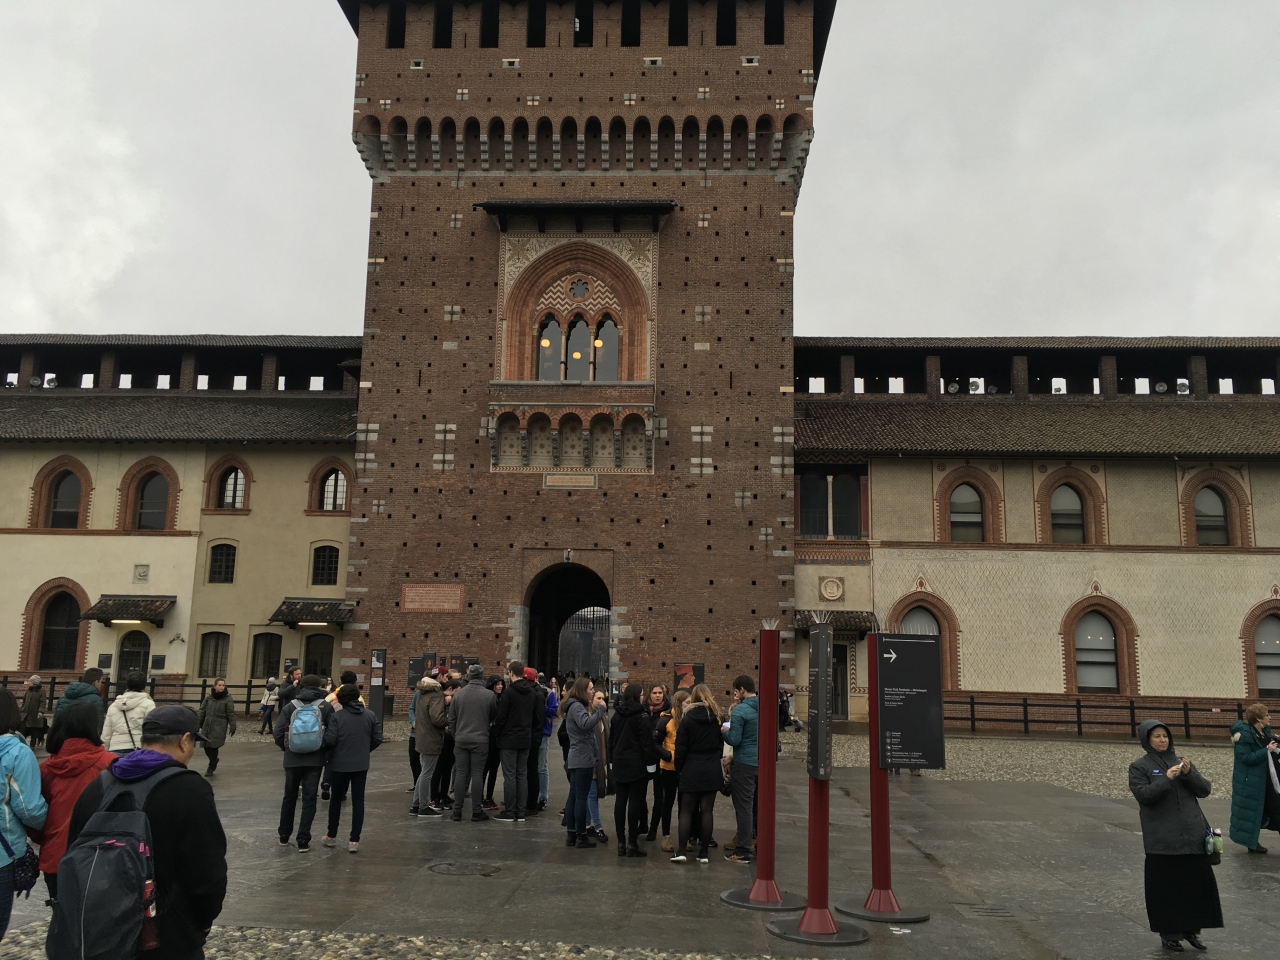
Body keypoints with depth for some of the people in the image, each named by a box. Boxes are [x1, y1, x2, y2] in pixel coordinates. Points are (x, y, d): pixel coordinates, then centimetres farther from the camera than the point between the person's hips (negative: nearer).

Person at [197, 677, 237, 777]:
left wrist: (232, 727, -10)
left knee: (214, 747, -3)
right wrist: (198, 723, 7)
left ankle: (211, 768, 13)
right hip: (207, 726, 4)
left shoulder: (228, 699, -7)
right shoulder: (209, 697, 5)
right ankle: (214, 760, 38)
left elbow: (231, 714, -7)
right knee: (206, 747, 8)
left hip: (219, 728, -4)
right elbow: (202, 711, 10)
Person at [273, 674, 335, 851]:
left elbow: (278, 732, -3)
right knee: (309, 799, 5)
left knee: (289, 797, 18)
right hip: (315, 759, -1)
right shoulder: (325, 706, 0)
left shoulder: (290, 706, 3)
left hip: (293, 758, 2)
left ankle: (284, 836, 29)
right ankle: (303, 840, 1)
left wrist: (285, 747, 15)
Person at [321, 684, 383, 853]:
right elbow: (377, 739, 1)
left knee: (336, 799, 16)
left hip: (340, 764, -2)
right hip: (361, 765, 2)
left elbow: (329, 740, -17)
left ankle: (331, 835, 28)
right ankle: (354, 840, 5)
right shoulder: (370, 715, -1)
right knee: (358, 801, 7)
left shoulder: (337, 716, -12)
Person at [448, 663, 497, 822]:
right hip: (480, 740, -2)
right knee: (477, 774, 2)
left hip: (461, 740, 2)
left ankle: (457, 810, 9)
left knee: (460, 773, 7)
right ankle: (476, 811, 5)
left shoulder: (458, 694, 1)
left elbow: (451, 719, 6)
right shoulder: (489, 695, -7)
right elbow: (494, 717, 4)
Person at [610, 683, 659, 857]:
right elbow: (647, 742, -13)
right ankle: (632, 844, -2)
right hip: (637, 764, -6)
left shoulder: (617, 715, 7)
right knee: (635, 802, -2)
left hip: (619, 764, 6)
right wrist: (651, 763, -8)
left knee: (620, 801, 7)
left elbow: (611, 739, 14)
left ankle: (621, 843, 9)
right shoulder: (641, 716, -12)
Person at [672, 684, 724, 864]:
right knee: (707, 811, 6)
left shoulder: (687, 719, -8)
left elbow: (680, 748, -6)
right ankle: (703, 853, 7)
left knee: (686, 810, 4)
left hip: (692, 771, -2)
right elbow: (721, 745, 7)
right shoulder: (717, 719, 1)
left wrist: (678, 768, 5)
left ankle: (681, 851, -2)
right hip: (712, 771, 2)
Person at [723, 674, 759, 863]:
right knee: (757, 806, 17)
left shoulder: (740, 710, -15)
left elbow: (734, 740, -18)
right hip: (761, 762, 7)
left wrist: (725, 730, 3)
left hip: (744, 764, -7)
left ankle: (743, 852, 3)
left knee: (743, 807, -1)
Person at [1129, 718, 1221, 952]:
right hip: (1162, 839, -4)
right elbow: (1143, 795, -13)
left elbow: (1205, 790, 5)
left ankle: (1191, 928, 22)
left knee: (1197, 881, 6)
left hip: (1192, 834, 4)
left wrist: (1189, 773, -13)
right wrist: (1167, 778, -22)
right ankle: (1168, 933, 13)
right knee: (1166, 885, 0)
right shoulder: (1139, 767, -1)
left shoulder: (1180, 760, 11)